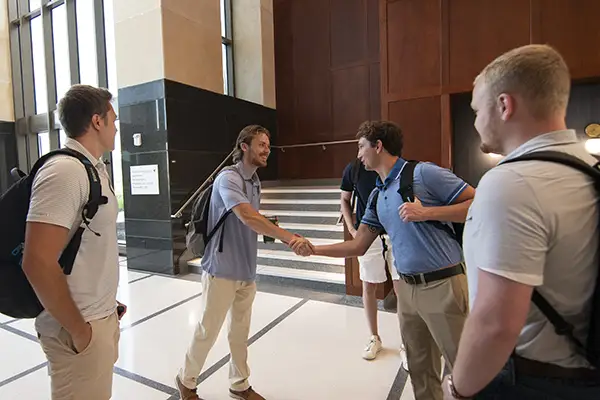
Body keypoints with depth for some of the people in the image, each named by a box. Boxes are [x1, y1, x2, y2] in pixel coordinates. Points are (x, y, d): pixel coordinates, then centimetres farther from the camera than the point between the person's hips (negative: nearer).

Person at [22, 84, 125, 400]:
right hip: (83, 328, -8)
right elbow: (38, 263, -26)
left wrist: (108, 305, 16)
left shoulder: (93, 169, 9)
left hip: (101, 318, 8)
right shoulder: (64, 171, -20)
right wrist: (79, 330, -17)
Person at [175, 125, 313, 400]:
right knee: (208, 330, 11)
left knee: (240, 331, 18)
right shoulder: (228, 178, -17)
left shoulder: (255, 182, 8)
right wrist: (290, 237, -37)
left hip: (246, 271, 7)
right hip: (222, 271, -7)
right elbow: (247, 217, -33)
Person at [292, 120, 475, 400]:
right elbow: (358, 246, 10)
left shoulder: (423, 173, -11)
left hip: (442, 285, -7)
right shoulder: (377, 196, 10)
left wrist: (426, 212, -21)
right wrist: (312, 249, 6)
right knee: (420, 370, 20)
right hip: (406, 288, 7)